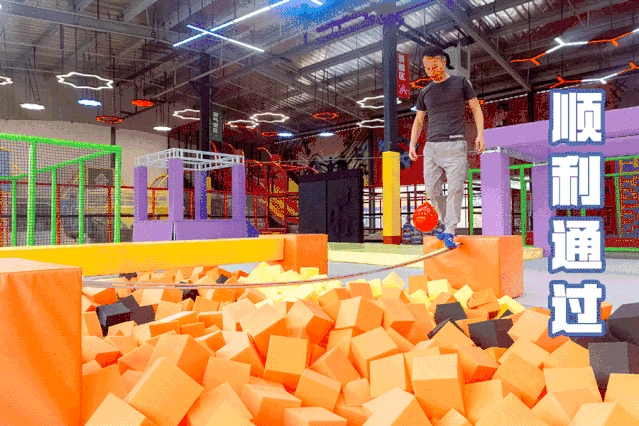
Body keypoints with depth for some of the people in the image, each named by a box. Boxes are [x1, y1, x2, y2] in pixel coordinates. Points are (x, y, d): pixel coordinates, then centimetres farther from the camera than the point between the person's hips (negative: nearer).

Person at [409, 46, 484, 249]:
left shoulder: (460, 82, 10)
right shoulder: (425, 92, 17)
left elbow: (476, 109, 11)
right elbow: (418, 120, 24)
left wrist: (480, 134, -2)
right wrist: (412, 144, 12)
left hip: (455, 145, -3)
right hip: (431, 146, 3)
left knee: (455, 188, -12)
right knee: (432, 189, -1)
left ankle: (450, 232, -6)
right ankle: (443, 222, 20)